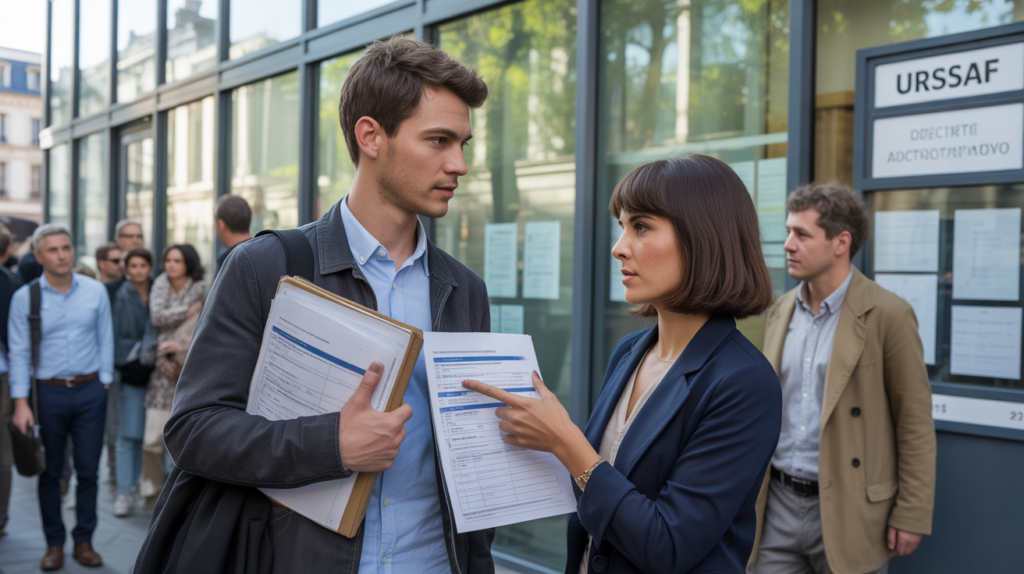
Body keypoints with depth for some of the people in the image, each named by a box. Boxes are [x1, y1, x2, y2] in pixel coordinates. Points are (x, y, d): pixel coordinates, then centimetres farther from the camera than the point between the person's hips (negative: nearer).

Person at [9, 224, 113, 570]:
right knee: (50, 473, 8)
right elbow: (19, 353, -1)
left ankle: (84, 540, 18)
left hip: (90, 391, 1)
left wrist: (104, 384, 3)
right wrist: (21, 402, -6)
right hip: (49, 392, -1)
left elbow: (105, 340, 6)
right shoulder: (24, 298, -2)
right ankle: (54, 543, 21)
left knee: (88, 471, 5)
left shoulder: (96, 291, 1)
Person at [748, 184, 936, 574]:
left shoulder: (887, 315, -9)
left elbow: (916, 423, -8)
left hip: (848, 510, -5)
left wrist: (911, 517, -10)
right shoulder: (781, 311, 8)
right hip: (779, 503, 5)